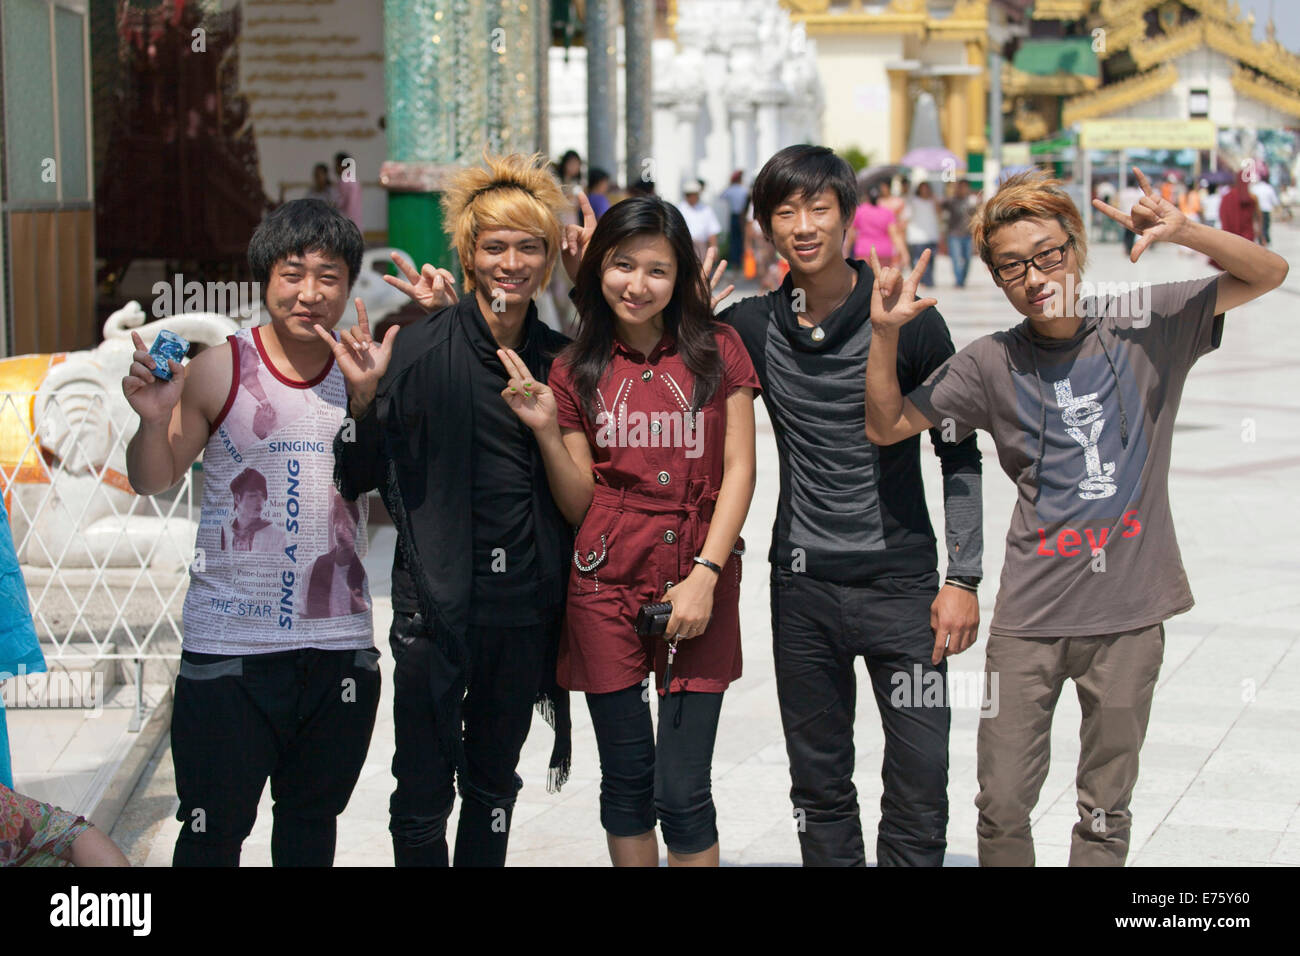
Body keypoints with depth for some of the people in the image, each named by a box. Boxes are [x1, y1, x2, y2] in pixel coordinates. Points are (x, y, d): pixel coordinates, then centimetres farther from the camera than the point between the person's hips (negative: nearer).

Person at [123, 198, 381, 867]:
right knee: (214, 830, 3)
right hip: (228, 646, -3)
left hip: (340, 645, 3)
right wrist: (152, 419, -20)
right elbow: (153, 481, 1)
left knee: (313, 822, 17)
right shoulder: (220, 370, -5)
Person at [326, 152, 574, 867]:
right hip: (435, 604, -4)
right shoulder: (421, 348, -7)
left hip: (523, 607, 4)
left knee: (493, 789, 17)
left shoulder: (559, 360, 5)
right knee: (423, 796, 0)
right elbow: (359, 480, -5)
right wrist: (364, 398, -21)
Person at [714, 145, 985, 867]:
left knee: (919, 788, -2)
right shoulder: (751, 327, 1)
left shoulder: (908, 321, -6)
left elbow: (960, 456, -1)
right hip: (803, 588, 3)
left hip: (901, 582, -3)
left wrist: (962, 577, -5)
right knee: (819, 786, 12)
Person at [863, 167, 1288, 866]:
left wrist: (1182, 231, -16)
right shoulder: (991, 364, 2)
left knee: (1105, 813, 10)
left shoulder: (1145, 327, 1)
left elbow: (1269, 274, 2)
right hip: (1029, 616, 0)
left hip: (1130, 614, 0)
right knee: (1001, 810, 3)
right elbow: (887, 425, 5)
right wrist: (886, 333, -10)